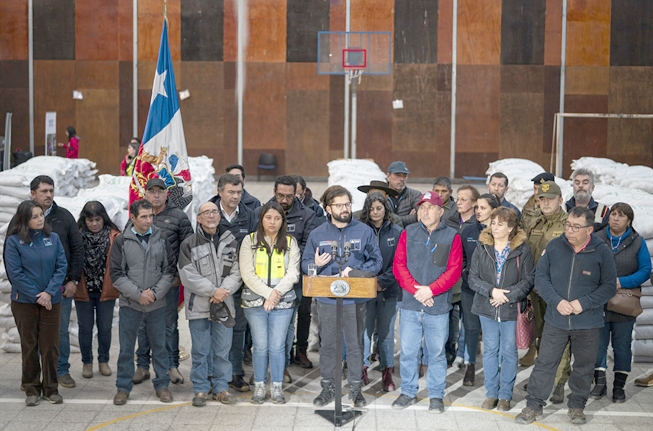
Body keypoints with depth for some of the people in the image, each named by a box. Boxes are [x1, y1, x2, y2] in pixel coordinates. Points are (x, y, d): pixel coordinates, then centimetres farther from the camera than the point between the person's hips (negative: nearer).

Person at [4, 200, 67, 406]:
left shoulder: (53, 238, 2)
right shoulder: (14, 241, -6)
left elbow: (62, 266, -1)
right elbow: (15, 273, -10)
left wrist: (50, 292, -13)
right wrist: (36, 296, -13)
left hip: (51, 301, 2)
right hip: (24, 302, -2)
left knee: (50, 346, 6)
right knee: (29, 346, 8)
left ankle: (51, 388, 18)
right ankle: (31, 389, 19)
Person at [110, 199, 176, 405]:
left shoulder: (161, 238, 1)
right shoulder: (122, 241, -3)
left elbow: (170, 270, 2)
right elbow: (116, 274, -5)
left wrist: (155, 292, -10)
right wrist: (138, 294, -13)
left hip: (157, 304, 1)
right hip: (129, 304, -1)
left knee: (160, 346, 11)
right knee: (126, 348, 7)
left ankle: (162, 385, 24)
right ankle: (123, 387, 20)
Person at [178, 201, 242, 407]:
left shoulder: (231, 242, 8)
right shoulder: (189, 244, -1)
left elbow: (236, 273, 2)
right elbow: (188, 276, -9)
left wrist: (223, 291, -15)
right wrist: (212, 291, -15)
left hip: (224, 305, 2)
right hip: (198, 306, -2)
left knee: (222, 350, 9)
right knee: (200, 351, 5)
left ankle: (221, 387, 21)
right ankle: (200, 389, 16)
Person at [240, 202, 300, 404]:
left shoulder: (290, 242, 6)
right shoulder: (250, 240, 2)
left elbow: (293, 273, -1)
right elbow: (247, 273, -5)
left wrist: (277, 292, -15)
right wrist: (268, 293, -13)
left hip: (283, 302, 1)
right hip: (255, 302, -1)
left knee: (277, 346, 3)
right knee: (260, 346, 5)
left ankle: (277, 387, 15)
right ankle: (259, 386, 18)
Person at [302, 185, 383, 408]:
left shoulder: (364, 231, 0)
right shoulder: (317, 234, 4)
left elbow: (376, 262, 0)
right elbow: (305, 263, 8)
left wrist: (355, 272, -14)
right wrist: (316, 264, -14)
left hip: (355, 299, -1)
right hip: (326, 299, 1)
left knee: (355, 345, 7)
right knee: (328, 345, 8)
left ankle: (356, 388, 20)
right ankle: (328, 387, 21)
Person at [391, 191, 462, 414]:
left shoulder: (452, 236, 1)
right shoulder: (409, 233, 6)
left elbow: (454, 270, -5)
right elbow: (398, 264, 1)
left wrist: (430, 290, -15)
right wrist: (415, 289, -12)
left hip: (438, 306, -2)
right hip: (410, 304, 2)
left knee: (437, 352, 6)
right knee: (407, 351, 7)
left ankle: (436, 395, 18)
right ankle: (408, 392, 21)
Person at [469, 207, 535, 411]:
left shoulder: (522, 250, -4)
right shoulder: (482, 248, 2)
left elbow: (529, 280, -6)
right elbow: (473, 278, -1)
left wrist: (508, 295, -16)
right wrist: (491, 291, -16)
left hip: (512, 309, -2)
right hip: (487, 308, 2)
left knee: (509, 351, 5)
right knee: (490, 350, 9)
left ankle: (505, 395, 17)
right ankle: (491, 394, 20)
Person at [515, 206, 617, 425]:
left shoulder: (602, 252, -8)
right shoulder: (554, 246, -5)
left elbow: (609, 286, -6)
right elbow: (540, 276, -2)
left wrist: (583, 303, -18)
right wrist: (557, 301, -17)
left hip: (589, 323, 0)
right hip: (556, 320, 1)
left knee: (584, 366, 13)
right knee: (545, 363, 5)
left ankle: (577, 406, 30)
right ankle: (534, 405, 16)